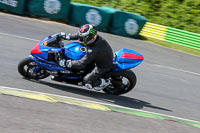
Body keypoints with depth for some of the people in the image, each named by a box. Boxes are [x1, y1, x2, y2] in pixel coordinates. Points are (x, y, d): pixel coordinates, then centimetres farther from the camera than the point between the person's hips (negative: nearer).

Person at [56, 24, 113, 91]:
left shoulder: (93, 51, -39)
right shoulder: (96, 37, -18)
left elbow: (81, 64, -32)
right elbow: (79, 35, 3)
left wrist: (66, 63, -29)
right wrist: (68, 37, 0)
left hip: (104, 67, -8)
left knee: (86, 81, -4)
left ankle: (103, 83, 14)